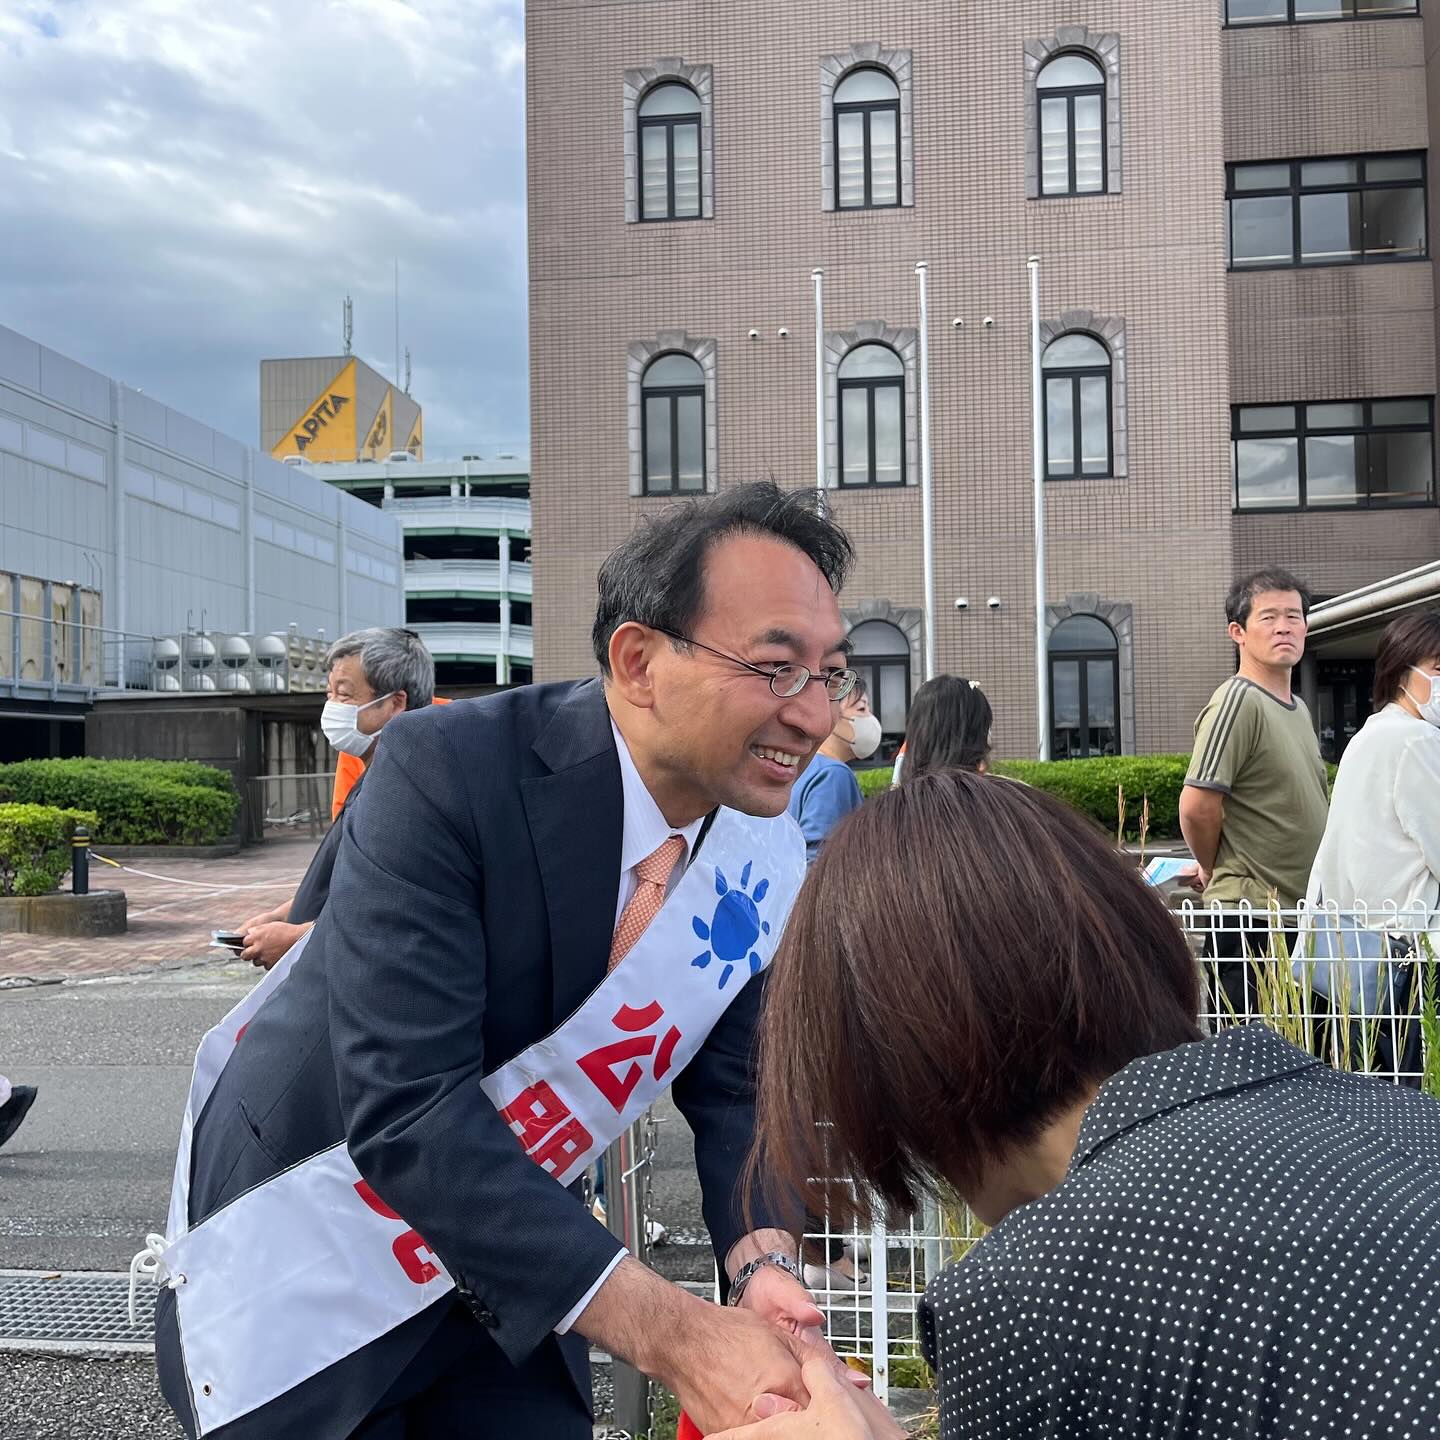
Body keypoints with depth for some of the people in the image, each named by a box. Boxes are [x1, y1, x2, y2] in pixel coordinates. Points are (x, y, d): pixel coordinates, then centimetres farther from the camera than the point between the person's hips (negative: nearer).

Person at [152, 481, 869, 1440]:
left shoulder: (772, 865, -10)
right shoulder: (449, 773, -29)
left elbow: (737, 1088, -5)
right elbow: (407, 1109, -34)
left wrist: (762, 1263, -25)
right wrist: (672, 1334, -37)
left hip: (507, 1254, 5)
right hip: (306, 1258, -4)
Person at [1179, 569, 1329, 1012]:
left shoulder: (1298, 709, 15)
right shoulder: (1237, 701, -14)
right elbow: (1196, 807, -21)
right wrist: (1215, 870, -4)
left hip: (1299, 910, 9)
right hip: (1252, 915, -9)